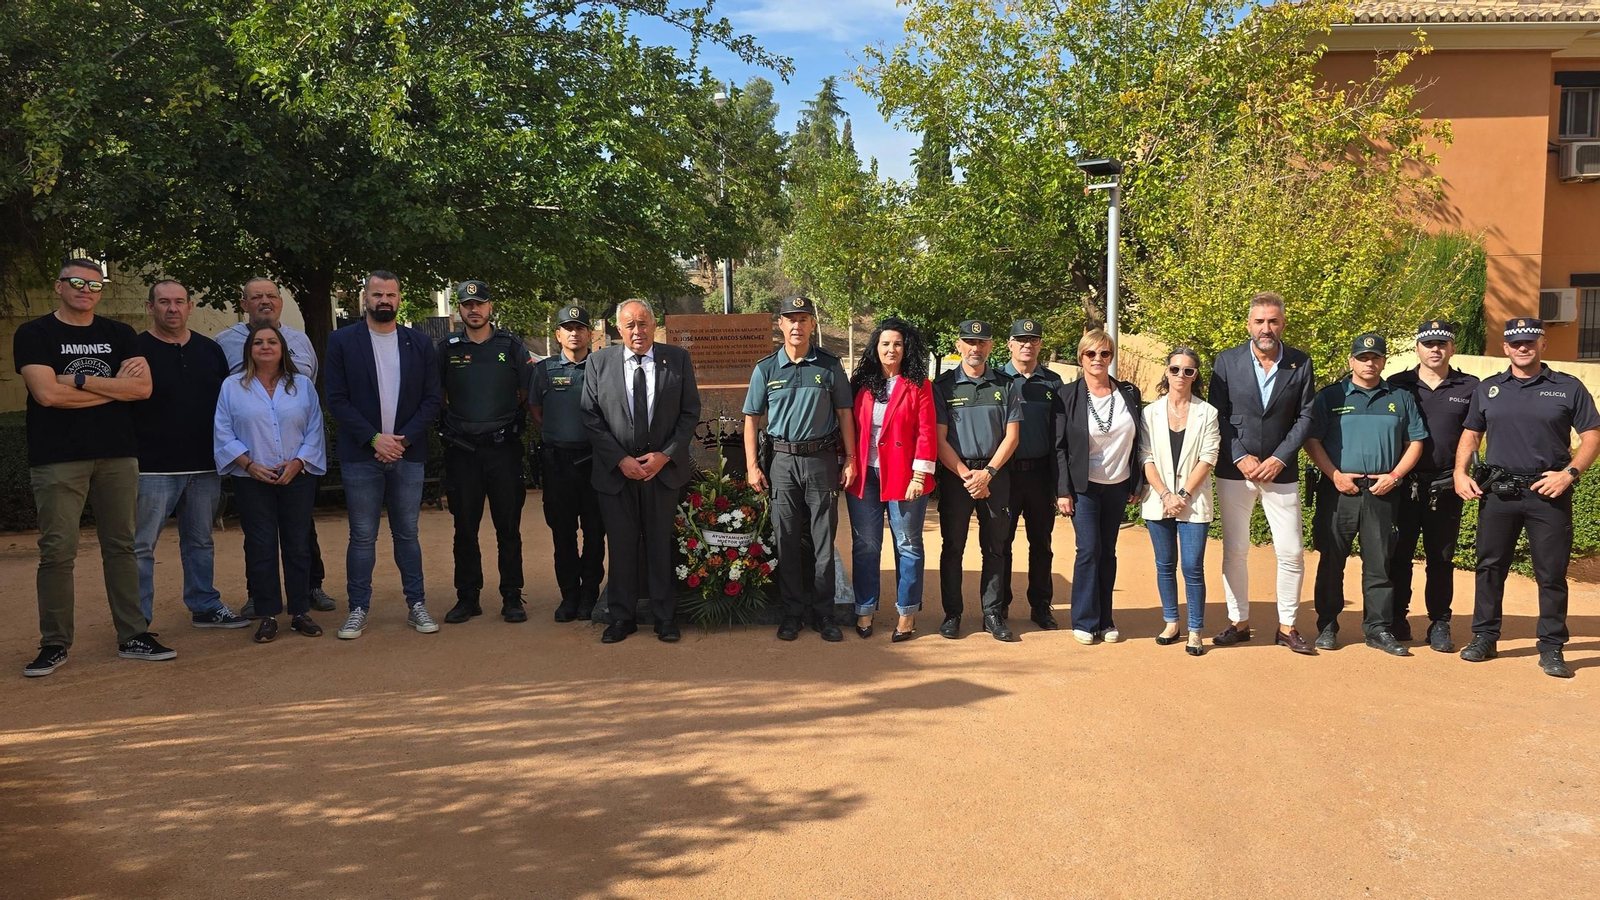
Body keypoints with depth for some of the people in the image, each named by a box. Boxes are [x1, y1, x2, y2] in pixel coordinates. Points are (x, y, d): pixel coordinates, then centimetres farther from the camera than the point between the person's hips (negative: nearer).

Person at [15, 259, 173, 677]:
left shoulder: (119, 335, 12)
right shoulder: (34, 335, 2)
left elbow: (143, 387, -2)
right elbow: (47, 393, -13)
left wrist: (81, 381, -9)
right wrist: (114, 385, -6)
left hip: (117, 456, 3)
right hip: (58, 459, -3)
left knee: (121, 547, 7)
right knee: (57, 552, -3)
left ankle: (133, 637, 12)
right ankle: (54, 644, 7)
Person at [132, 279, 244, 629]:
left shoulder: (210, 350, 11)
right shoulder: (137, 350, -4)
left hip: (204, 467, 5)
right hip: (153, 469, -5)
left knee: (200, 542, 14)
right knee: (141, 546, 0)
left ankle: (205, 607, 25)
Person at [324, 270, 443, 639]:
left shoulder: (420, 343, 8)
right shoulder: (342, 341, 2)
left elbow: (431, 400, 4)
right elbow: (337, 400, -3)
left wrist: (404, 439, -8)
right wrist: (374, 438, -12)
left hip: (407, 454, 2)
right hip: (360, 456, -1)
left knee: (407, 534, 9)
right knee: (362, 537, 4)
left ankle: (416, 605, 16)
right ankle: (358, 609, 12)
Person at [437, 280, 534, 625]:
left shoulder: (511, 346, 4)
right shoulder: (447, 348, 6)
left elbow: (530, 396, 5)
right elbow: (438, 398, 13)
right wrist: (452, 425, 4)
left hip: (503, 447, -1)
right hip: (461, 451, 1)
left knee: (508, 526, 3)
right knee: (465, 527, 7)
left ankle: (512, 597, 11)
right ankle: (467, 597, 17)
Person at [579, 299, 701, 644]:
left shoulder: (678, 359, 0)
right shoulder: (599, 362, 0)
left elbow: (690, 412, 1)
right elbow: (591, 417, -1)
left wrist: (665, 455, -9)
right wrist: (621, 460, -10)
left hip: (664, 468, 0)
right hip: (616, 470, 0)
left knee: (661, 544, 7)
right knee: (621, 546, 7)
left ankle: (666, 617, 18)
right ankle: (622, 617, 19)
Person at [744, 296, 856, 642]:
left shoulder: (829, 366, 3)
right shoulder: (765, 369, 4)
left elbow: (844, 413, 5)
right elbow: (751, 419, 6)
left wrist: (850, 459, -1)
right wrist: (752, 466, -1)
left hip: (822, 459, 0)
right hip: (782, 460, 1)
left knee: (823, 540, 3)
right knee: (787, 540, 5)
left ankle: (823, 613, 12)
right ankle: (792, 612, 16)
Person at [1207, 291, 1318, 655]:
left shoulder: (1301, 364, 2)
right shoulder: (1227, 361, 0)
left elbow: (1305, 417, 0)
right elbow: (1218, 415, -1)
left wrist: (1279, 458, -10)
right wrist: (1241, 457, -10)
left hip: (1280, 471, 0)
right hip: (1234, 471, 0)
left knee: (1291, 553, 1)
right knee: (1234, 551, 5)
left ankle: (1287, 627, 14)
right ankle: (1238, 622, 17)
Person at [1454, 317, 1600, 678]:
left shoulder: (1568, 388, 3)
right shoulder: (1488, 389, 10)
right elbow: (1470, 434, 13)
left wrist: (1570, 473, -13)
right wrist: (1460, 473, -2)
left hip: (1549, 492, -2)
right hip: (1497, 492, 2)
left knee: (1552, 573, 2)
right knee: (1490, 567, 7)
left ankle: (1552, 648, 10)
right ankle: (1484, 637, 18)